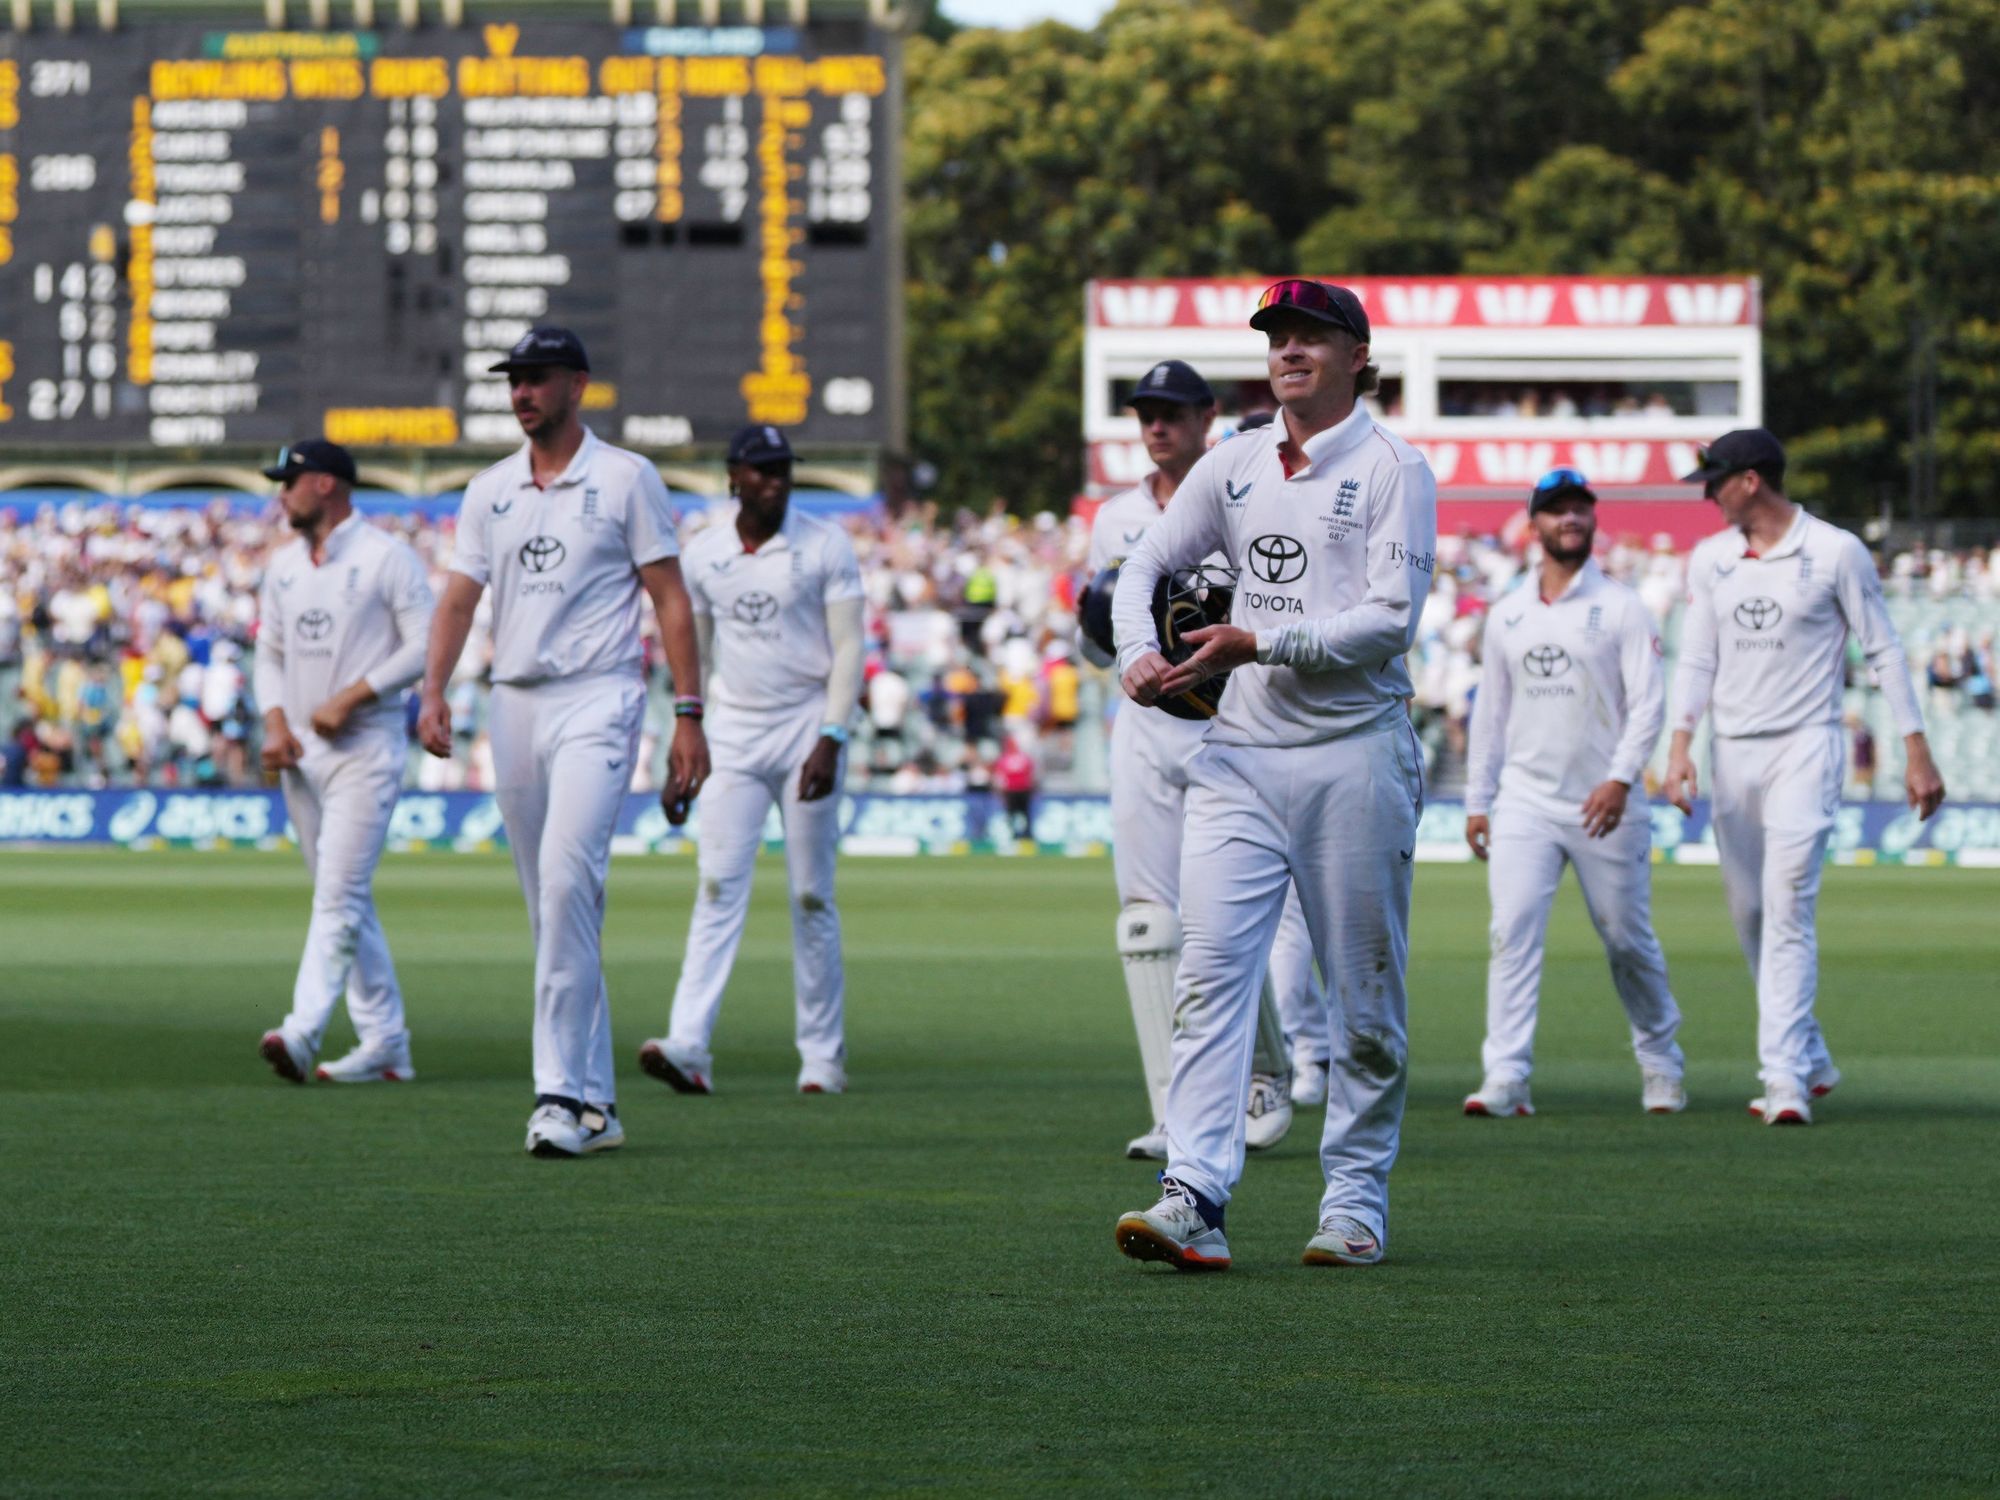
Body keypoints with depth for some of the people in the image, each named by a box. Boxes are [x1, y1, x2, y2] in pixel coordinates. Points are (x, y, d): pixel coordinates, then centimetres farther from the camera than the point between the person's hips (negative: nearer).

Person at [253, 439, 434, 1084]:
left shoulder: (387, 557, -7)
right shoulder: (284, 565, 14)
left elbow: (425, 644, -12)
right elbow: (269, 651, 19)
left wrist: (349, 698, -17)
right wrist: (274, 721, 1)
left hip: (366, 746, -8)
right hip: (301, 751, 8)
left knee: (340, 892, -15)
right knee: (345, 899, 8)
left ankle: (303, 1032, -26)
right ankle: (385, 1044, 12)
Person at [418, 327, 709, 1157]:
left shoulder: (625, 479, 1)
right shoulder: (489, 491, 14)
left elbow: (670, 598, -1)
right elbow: (459, 598, 11)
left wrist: (688, 715, -7)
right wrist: (434, 694, -4)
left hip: (597, 699, -6)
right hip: (513, 705, 6)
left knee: (568, 877, -22)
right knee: (551, 904, 6)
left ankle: (563, 1090, -25)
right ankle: (594, 1101, 11)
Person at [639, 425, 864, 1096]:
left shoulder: (825, 547, -3)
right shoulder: (704, 553, 6)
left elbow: (849, 647, -6)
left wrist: (830, 739, -16)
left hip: (806, 729, -2)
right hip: (734, 734, 2)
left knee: (812, 896, 1)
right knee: (719, 888, -8)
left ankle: (822, 1052, 10)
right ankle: (689, 1046, -18)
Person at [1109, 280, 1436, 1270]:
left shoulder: (1393, 470, -2)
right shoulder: (1233, 465, 14)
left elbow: (1391, 619, -12)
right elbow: (1145, 566, 18)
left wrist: (1258, 643, -17)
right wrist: (1139, 654, -2)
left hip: (1354, 755, -4)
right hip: (1239, 753, 4)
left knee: (1364, 994, 3)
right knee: (1211, 969, -10)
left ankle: (1357, 1201, 13)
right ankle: (1193, 1198, -18)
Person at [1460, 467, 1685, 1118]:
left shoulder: (1621, 608, 1)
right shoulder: (1506, 614, 13)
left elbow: (1649, 701, -7)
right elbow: (1490, 712, 18)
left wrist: (1621, 778, -21)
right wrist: (1476, 800, 14)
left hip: (1605, 806, -3)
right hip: (1525, 802, 3)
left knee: (1628, 939, 5)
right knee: (1512, 931, -12)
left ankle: (1660, 1063, 25)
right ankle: (1506, 1077, -16)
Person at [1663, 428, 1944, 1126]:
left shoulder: (1836, 552, -4)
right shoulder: (1709, 559, 8)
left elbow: (1884, 651, -1)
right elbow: (1697, 660, 8)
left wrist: (1917, 750, -5)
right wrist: (1680, 745, -7)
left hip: (1804, 747, -5)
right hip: (1731, 753, 6)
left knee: (1788, 906, -16)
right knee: (1748, 912, 8)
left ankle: (1785, 1075, -18)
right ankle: (1811, 1060, 23)